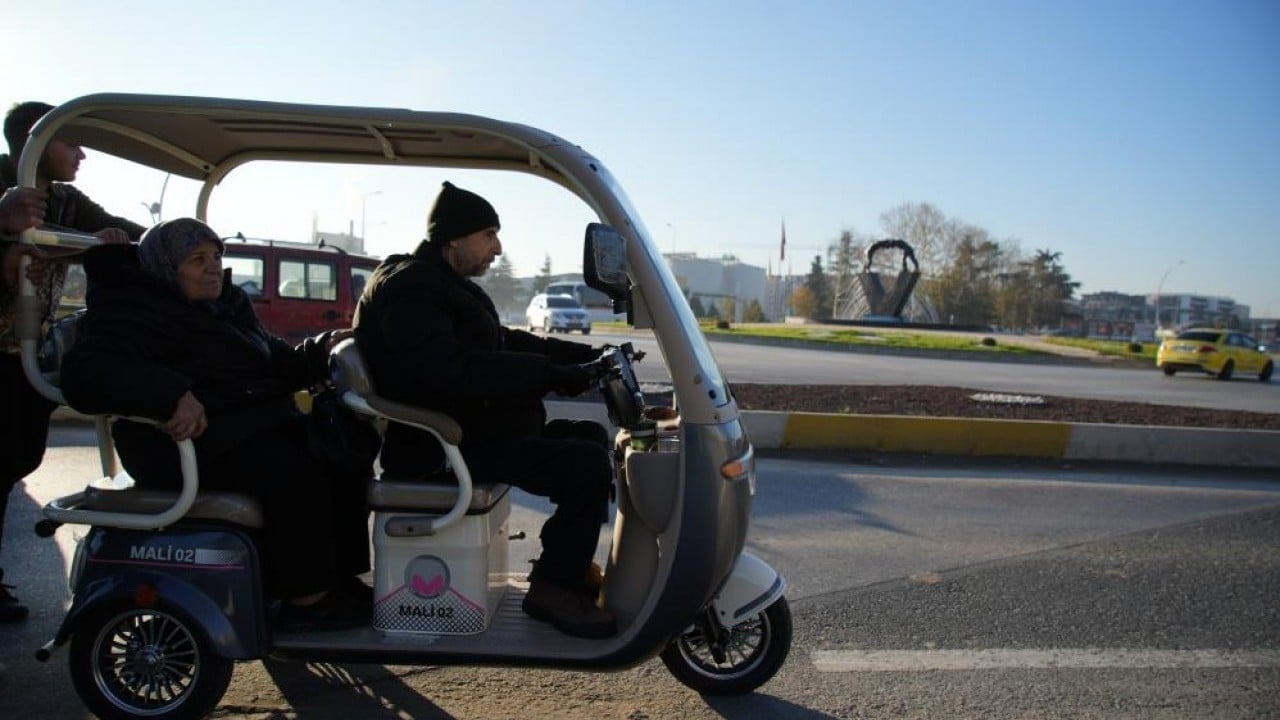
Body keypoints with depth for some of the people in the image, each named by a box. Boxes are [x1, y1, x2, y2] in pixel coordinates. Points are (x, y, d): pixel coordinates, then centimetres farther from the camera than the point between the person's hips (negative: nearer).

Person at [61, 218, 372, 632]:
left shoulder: (229, 303, 18)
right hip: (192, 433, -9)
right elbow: (86, 373, -25)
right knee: (294, 475, -29)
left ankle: (340, 578, 1)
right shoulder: (134, 312, -9)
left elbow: (272, 363, 21)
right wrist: (172, 395, -41)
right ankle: (306, 601, -20)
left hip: (252, 425, 9)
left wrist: (318, 354, 0)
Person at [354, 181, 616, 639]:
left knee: (591, 437, 16)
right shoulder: (408, 288, -15)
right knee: (587, 466, -22)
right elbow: (452, 369, -32)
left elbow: (504, 342, 23)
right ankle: (552, 588, -6)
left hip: (474, 426, 11)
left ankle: (569, 563, 19)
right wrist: (553, 375, -33)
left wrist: (586, 356, 13)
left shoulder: (444, 286, 19)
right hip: (443, 446, -11)